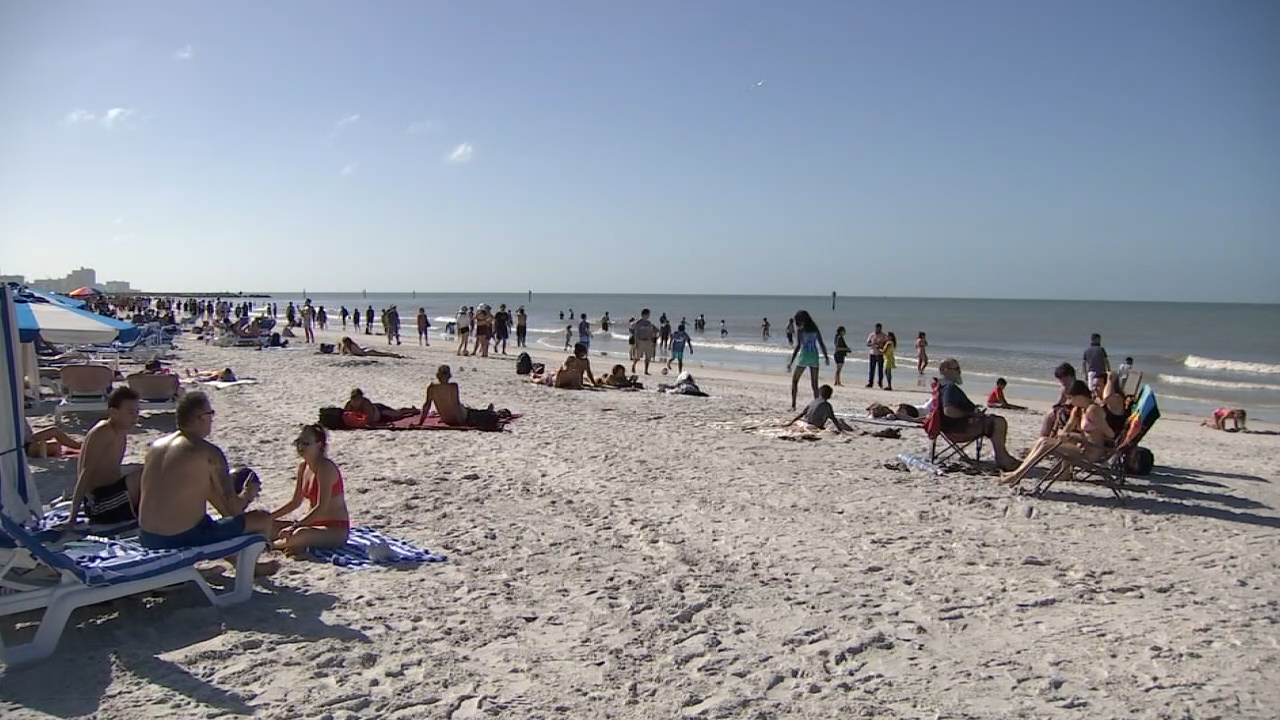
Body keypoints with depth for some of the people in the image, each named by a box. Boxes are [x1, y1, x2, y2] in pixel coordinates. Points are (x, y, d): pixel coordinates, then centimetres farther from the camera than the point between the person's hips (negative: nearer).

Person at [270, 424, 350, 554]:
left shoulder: (325, 467, -19)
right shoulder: (303, 467, 8)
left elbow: (321, 507, -25)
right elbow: (295, 502, 16)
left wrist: (294, 526, -28)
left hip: (336, 530, -9)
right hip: (314, 523, 9)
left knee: (300, 534, -38)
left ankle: (270, 545, -9)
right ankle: (297, 544, -11)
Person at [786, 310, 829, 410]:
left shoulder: (801, 329, -6)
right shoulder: (814, 329, 7)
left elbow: (798, 346, -12)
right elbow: (821, 344, 8)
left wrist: (791, 361, -11)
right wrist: (826, 357, 18)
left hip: (804, 356, -5)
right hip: (814, 357, 5)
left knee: (794, 380, 9)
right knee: (814, 384, 8)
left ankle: (793, 405, 1)